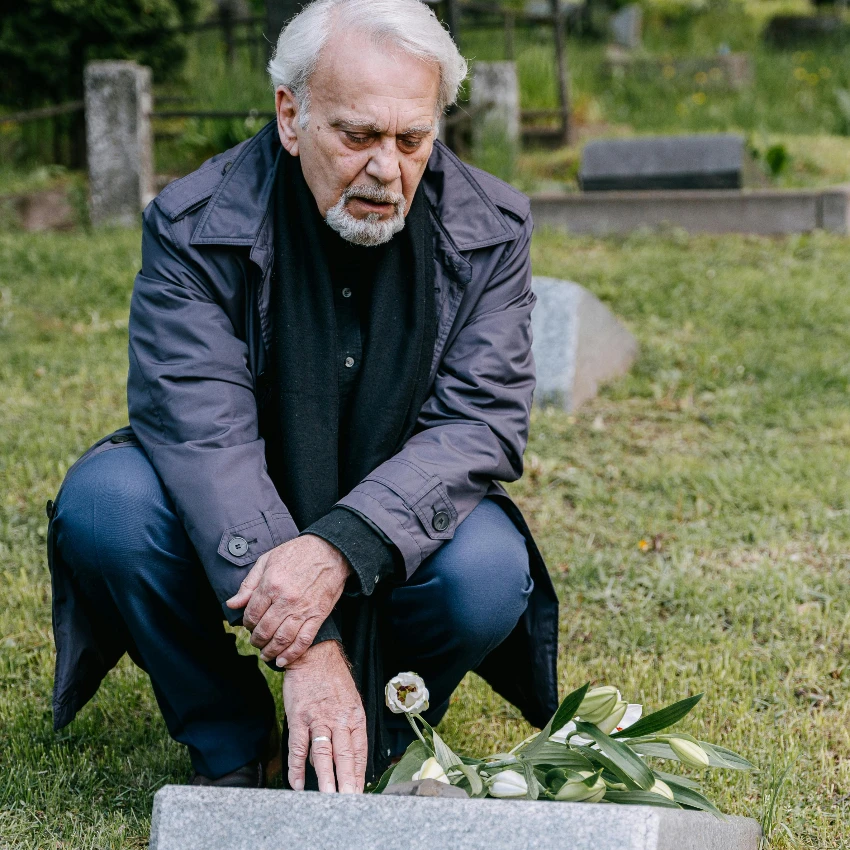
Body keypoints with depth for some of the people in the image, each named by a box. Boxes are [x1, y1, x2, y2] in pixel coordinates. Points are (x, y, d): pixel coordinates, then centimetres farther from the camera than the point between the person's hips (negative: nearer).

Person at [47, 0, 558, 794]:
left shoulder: (487, 229, -11)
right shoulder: (195, 226, -18)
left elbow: (481, 423, -18)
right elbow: (203, 436, -27)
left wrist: (338, 548, -38)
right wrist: (309, 651, -40)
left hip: (389, 541, 1)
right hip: (229, 533, 0)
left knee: (489, 571, -30)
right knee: (102, 501, -28)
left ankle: (362, 753, 0)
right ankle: (230, 747, -6)